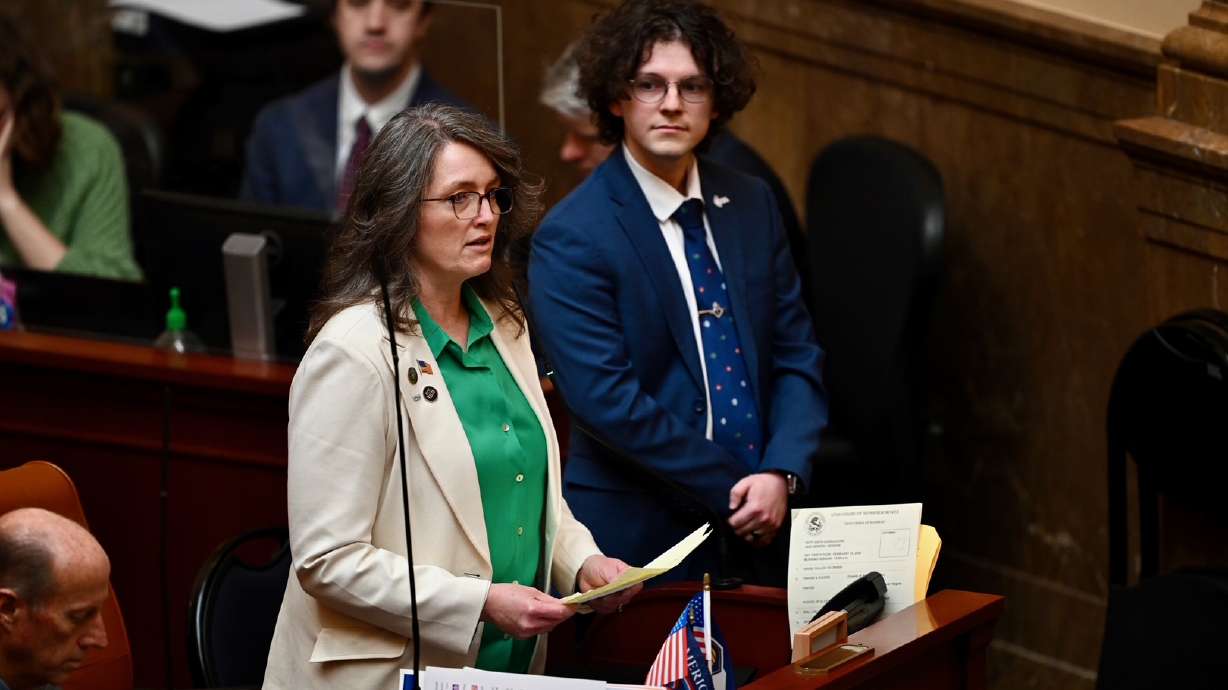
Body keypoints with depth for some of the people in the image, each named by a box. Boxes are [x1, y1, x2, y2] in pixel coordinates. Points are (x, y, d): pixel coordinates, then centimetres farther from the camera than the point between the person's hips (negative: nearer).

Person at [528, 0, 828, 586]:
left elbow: (796, 355, 7)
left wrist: (781, 474, -10)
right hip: (639, 542, -5)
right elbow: (606, 400, -17)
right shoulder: (570, 239, -11)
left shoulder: (752, 205, 6)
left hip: (759, 534, 5)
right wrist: (732, 492, -15)